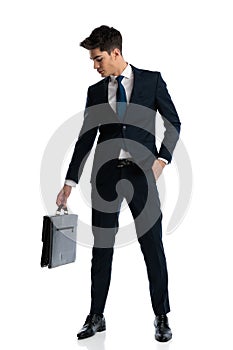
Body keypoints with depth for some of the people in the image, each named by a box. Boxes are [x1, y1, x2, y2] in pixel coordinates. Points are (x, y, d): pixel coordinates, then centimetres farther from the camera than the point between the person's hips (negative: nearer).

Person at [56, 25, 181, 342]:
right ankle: (96, 316, 21)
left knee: (153, 247, 2)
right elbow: (85, 139, 9)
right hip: (106, 173, 3)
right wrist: (70, 182, 5)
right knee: (101, 247, 8)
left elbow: (173, 122, 6)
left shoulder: (151, 80, 3)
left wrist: (161, 159, -8)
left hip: (141, 172, -2)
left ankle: (162, 317, 17)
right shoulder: (95, 92, 10)